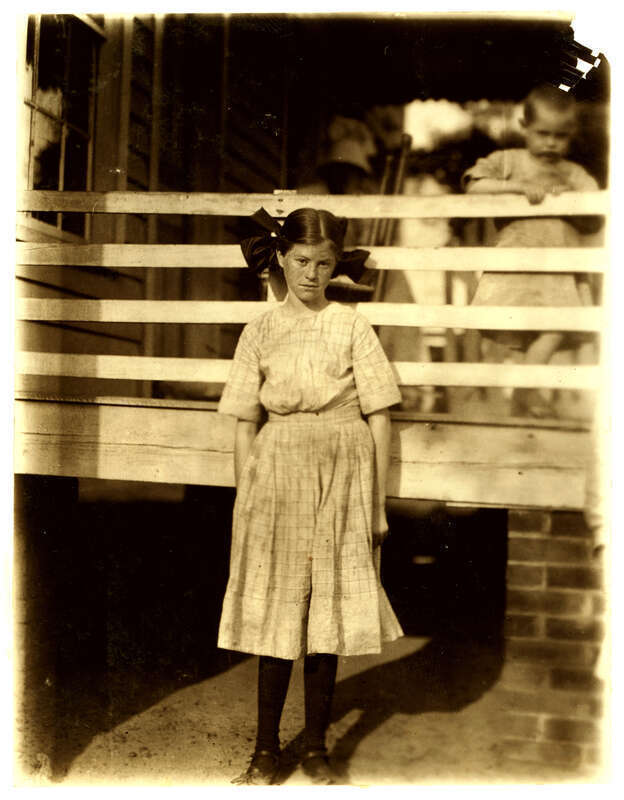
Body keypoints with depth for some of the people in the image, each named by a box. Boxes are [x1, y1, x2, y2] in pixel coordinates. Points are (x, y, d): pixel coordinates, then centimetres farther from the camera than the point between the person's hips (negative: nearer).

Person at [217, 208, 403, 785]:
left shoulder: (352, 327, 2)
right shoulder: (260, 332, 6)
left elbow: (379, 419, 2)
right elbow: (245, 426, 7)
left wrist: (379, 504, -1)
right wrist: (244, 504, 3)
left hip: (342, 478, 0)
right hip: (279, 476, 1)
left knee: (329, 613, 5)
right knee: (275, 613, 3)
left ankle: (316, 748, 20)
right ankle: (267, 750, 16)